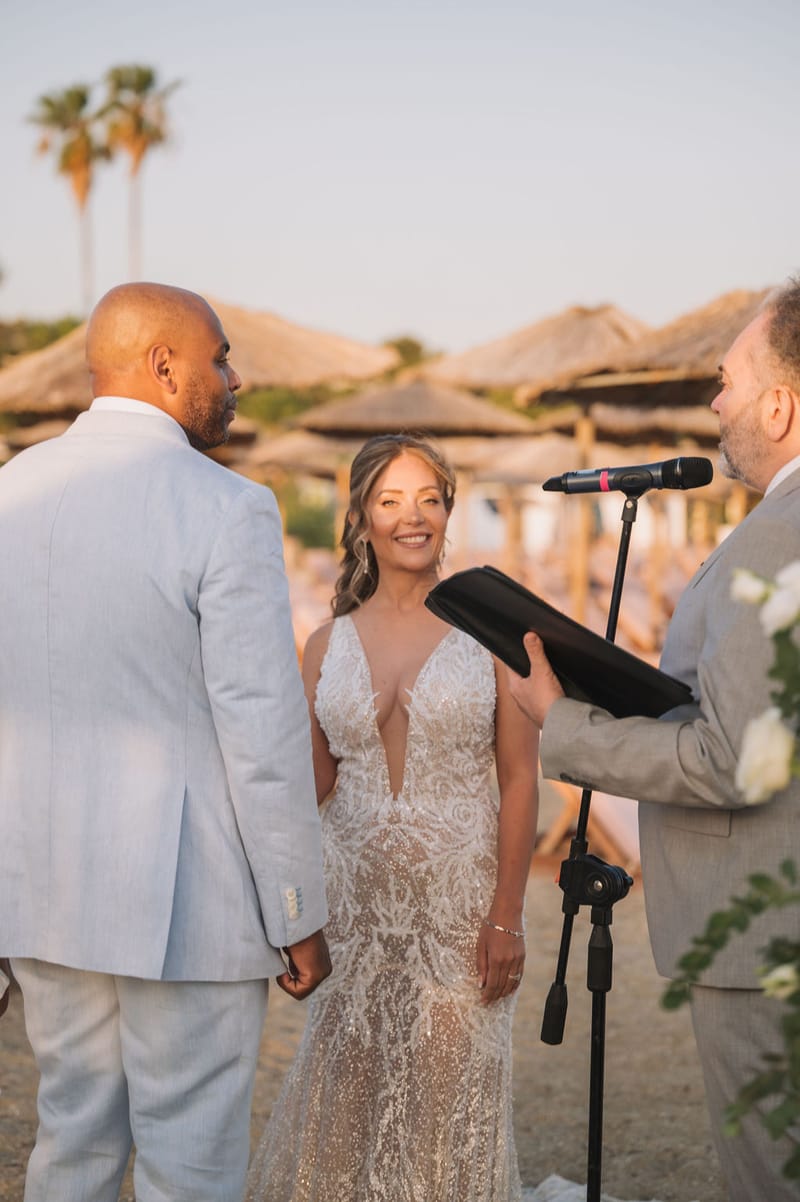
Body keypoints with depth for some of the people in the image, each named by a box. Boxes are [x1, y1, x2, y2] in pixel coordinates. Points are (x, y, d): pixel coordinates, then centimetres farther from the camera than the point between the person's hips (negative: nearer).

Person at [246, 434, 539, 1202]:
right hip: (353, 901, 2)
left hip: (459, 900, -2)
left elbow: (520, 777, -4)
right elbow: (314, 786, 11)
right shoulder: (328, 645, 7)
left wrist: (507, 915, -10)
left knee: (448, 1098, 3)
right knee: (345, 1091, 6)